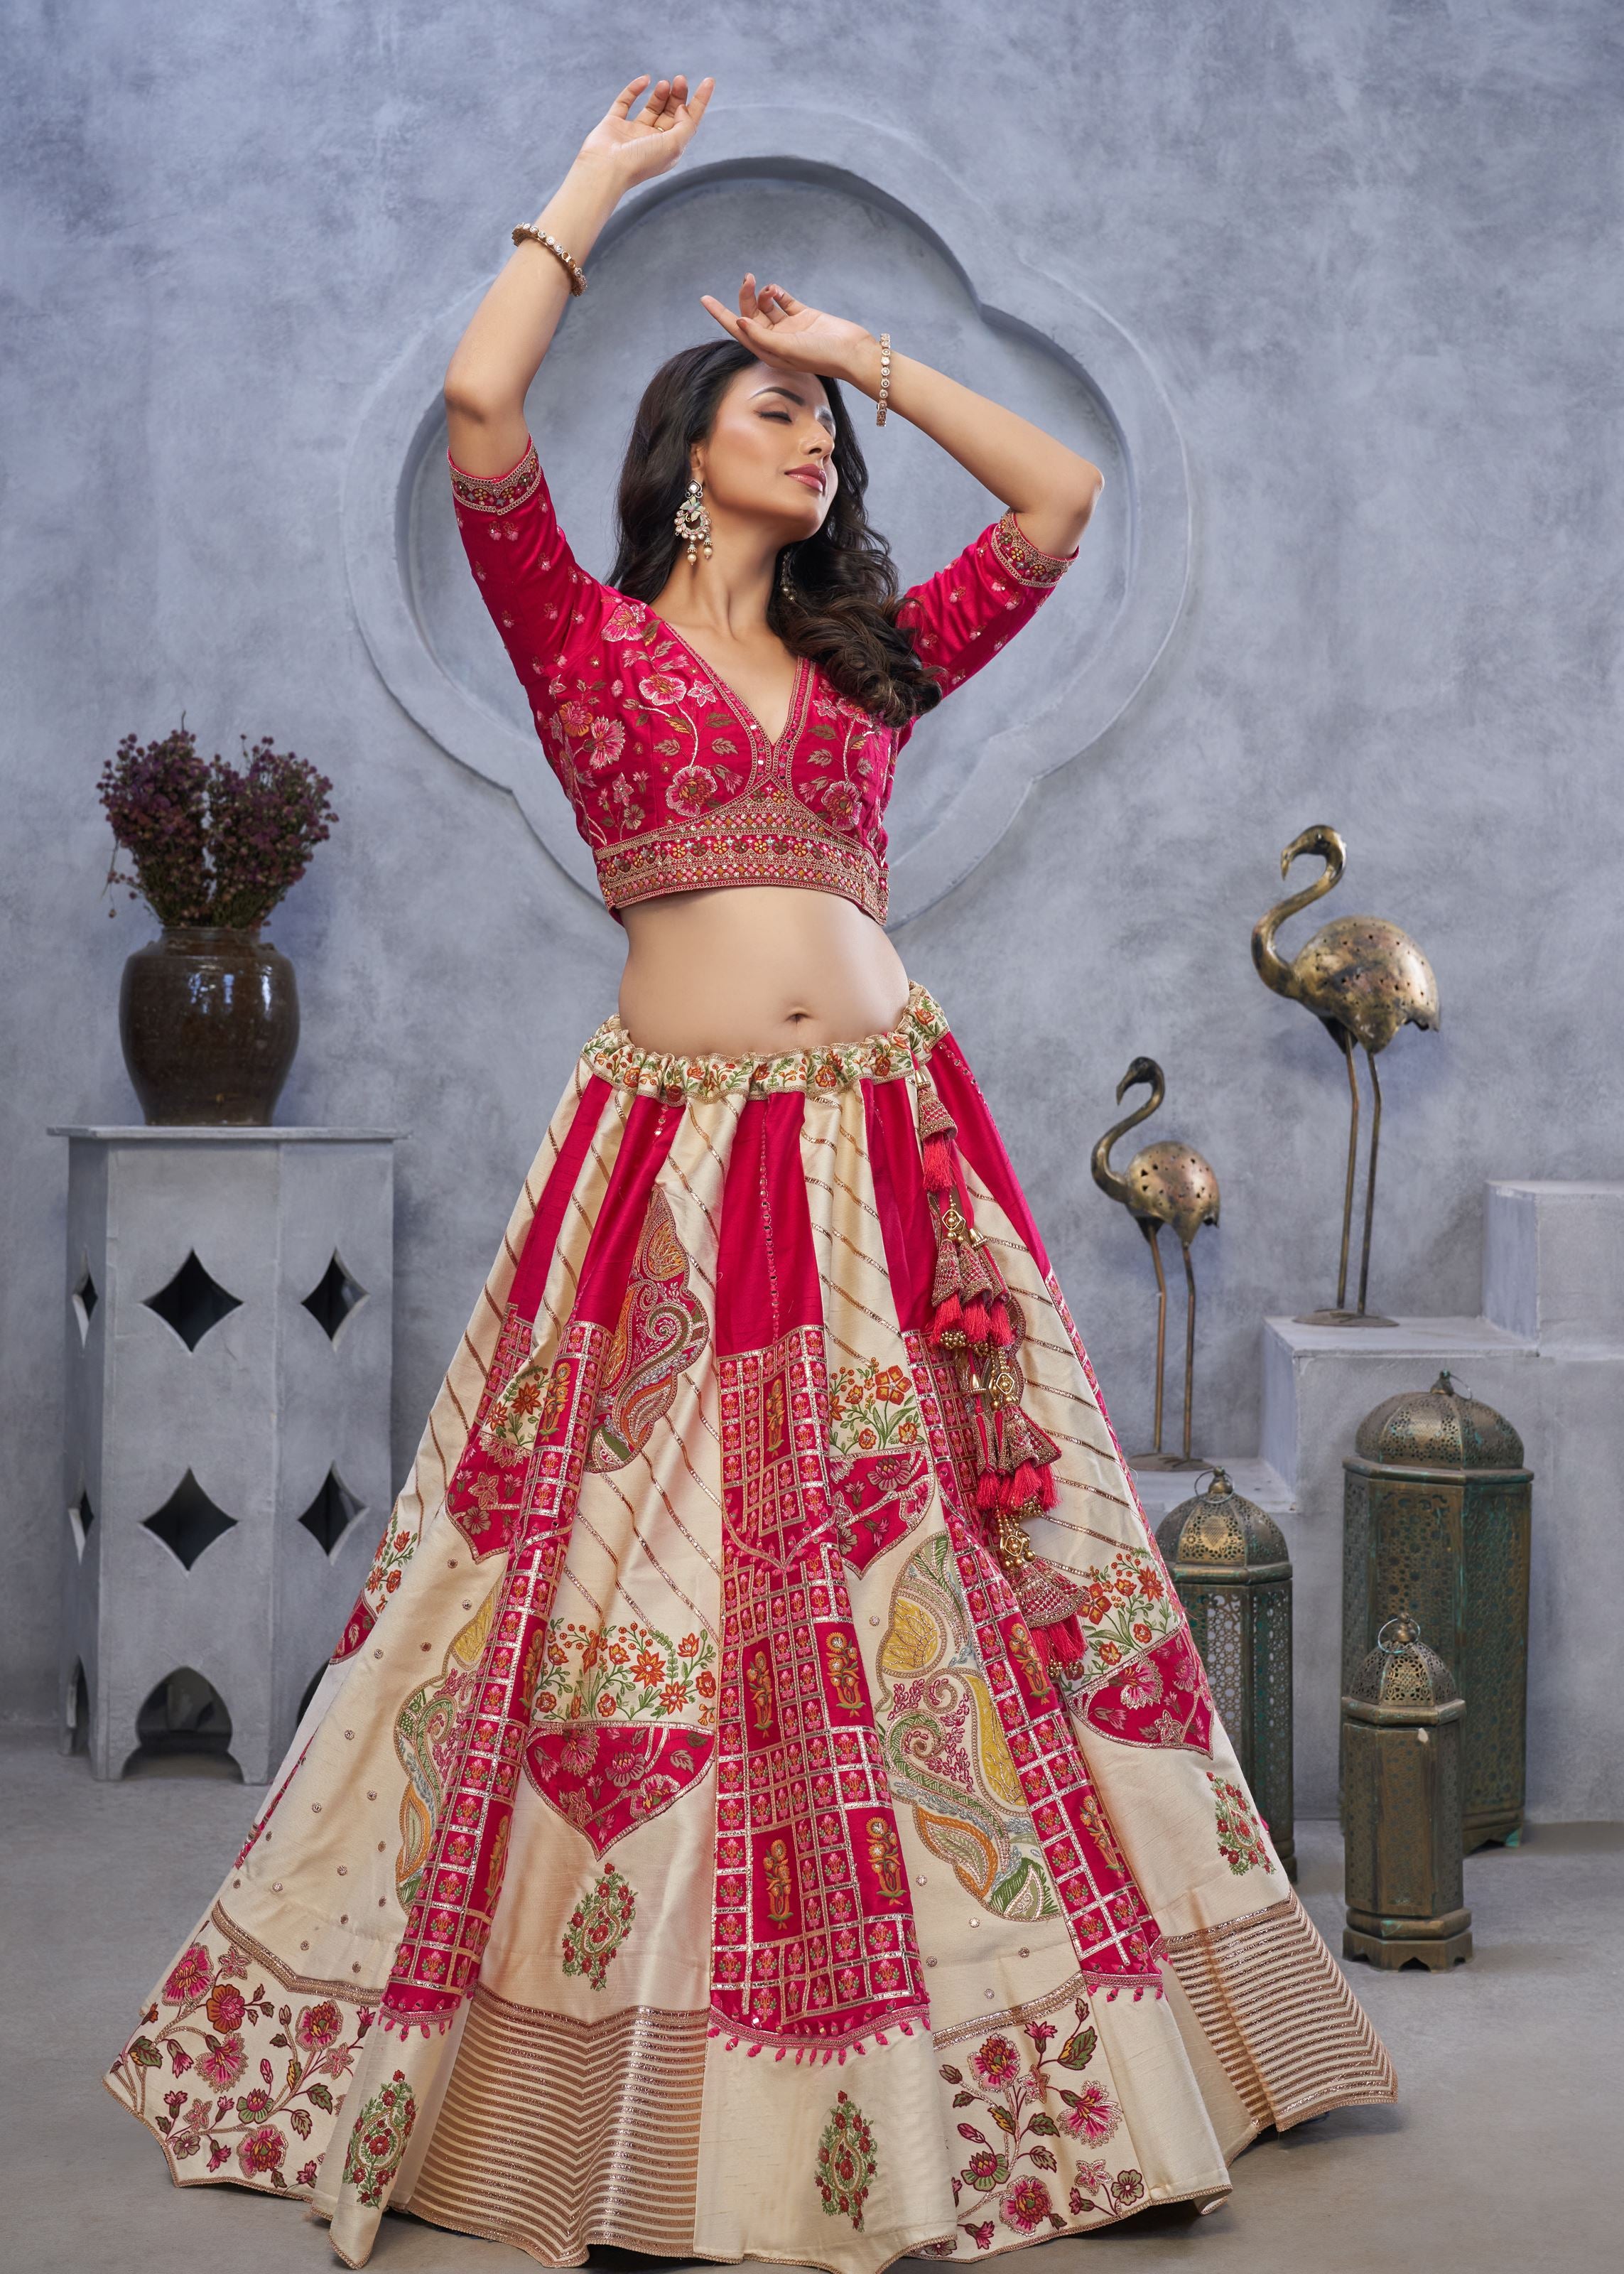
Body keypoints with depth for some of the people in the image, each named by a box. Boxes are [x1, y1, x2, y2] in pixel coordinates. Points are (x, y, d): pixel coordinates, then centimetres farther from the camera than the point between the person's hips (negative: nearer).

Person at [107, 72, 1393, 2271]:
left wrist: (875, 354, 17)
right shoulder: (585, 639, 7)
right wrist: (602, 178, 4)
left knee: (937, 1577, 4)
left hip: (895, 1146, 4)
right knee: (638, 1594, -1)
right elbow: (477, 406, -7)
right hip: (672, 1155, -3)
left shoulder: (869, 658, 17)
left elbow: (1064, 499, 16)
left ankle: (961, 2061, 14)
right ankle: (632, 2080, 11)